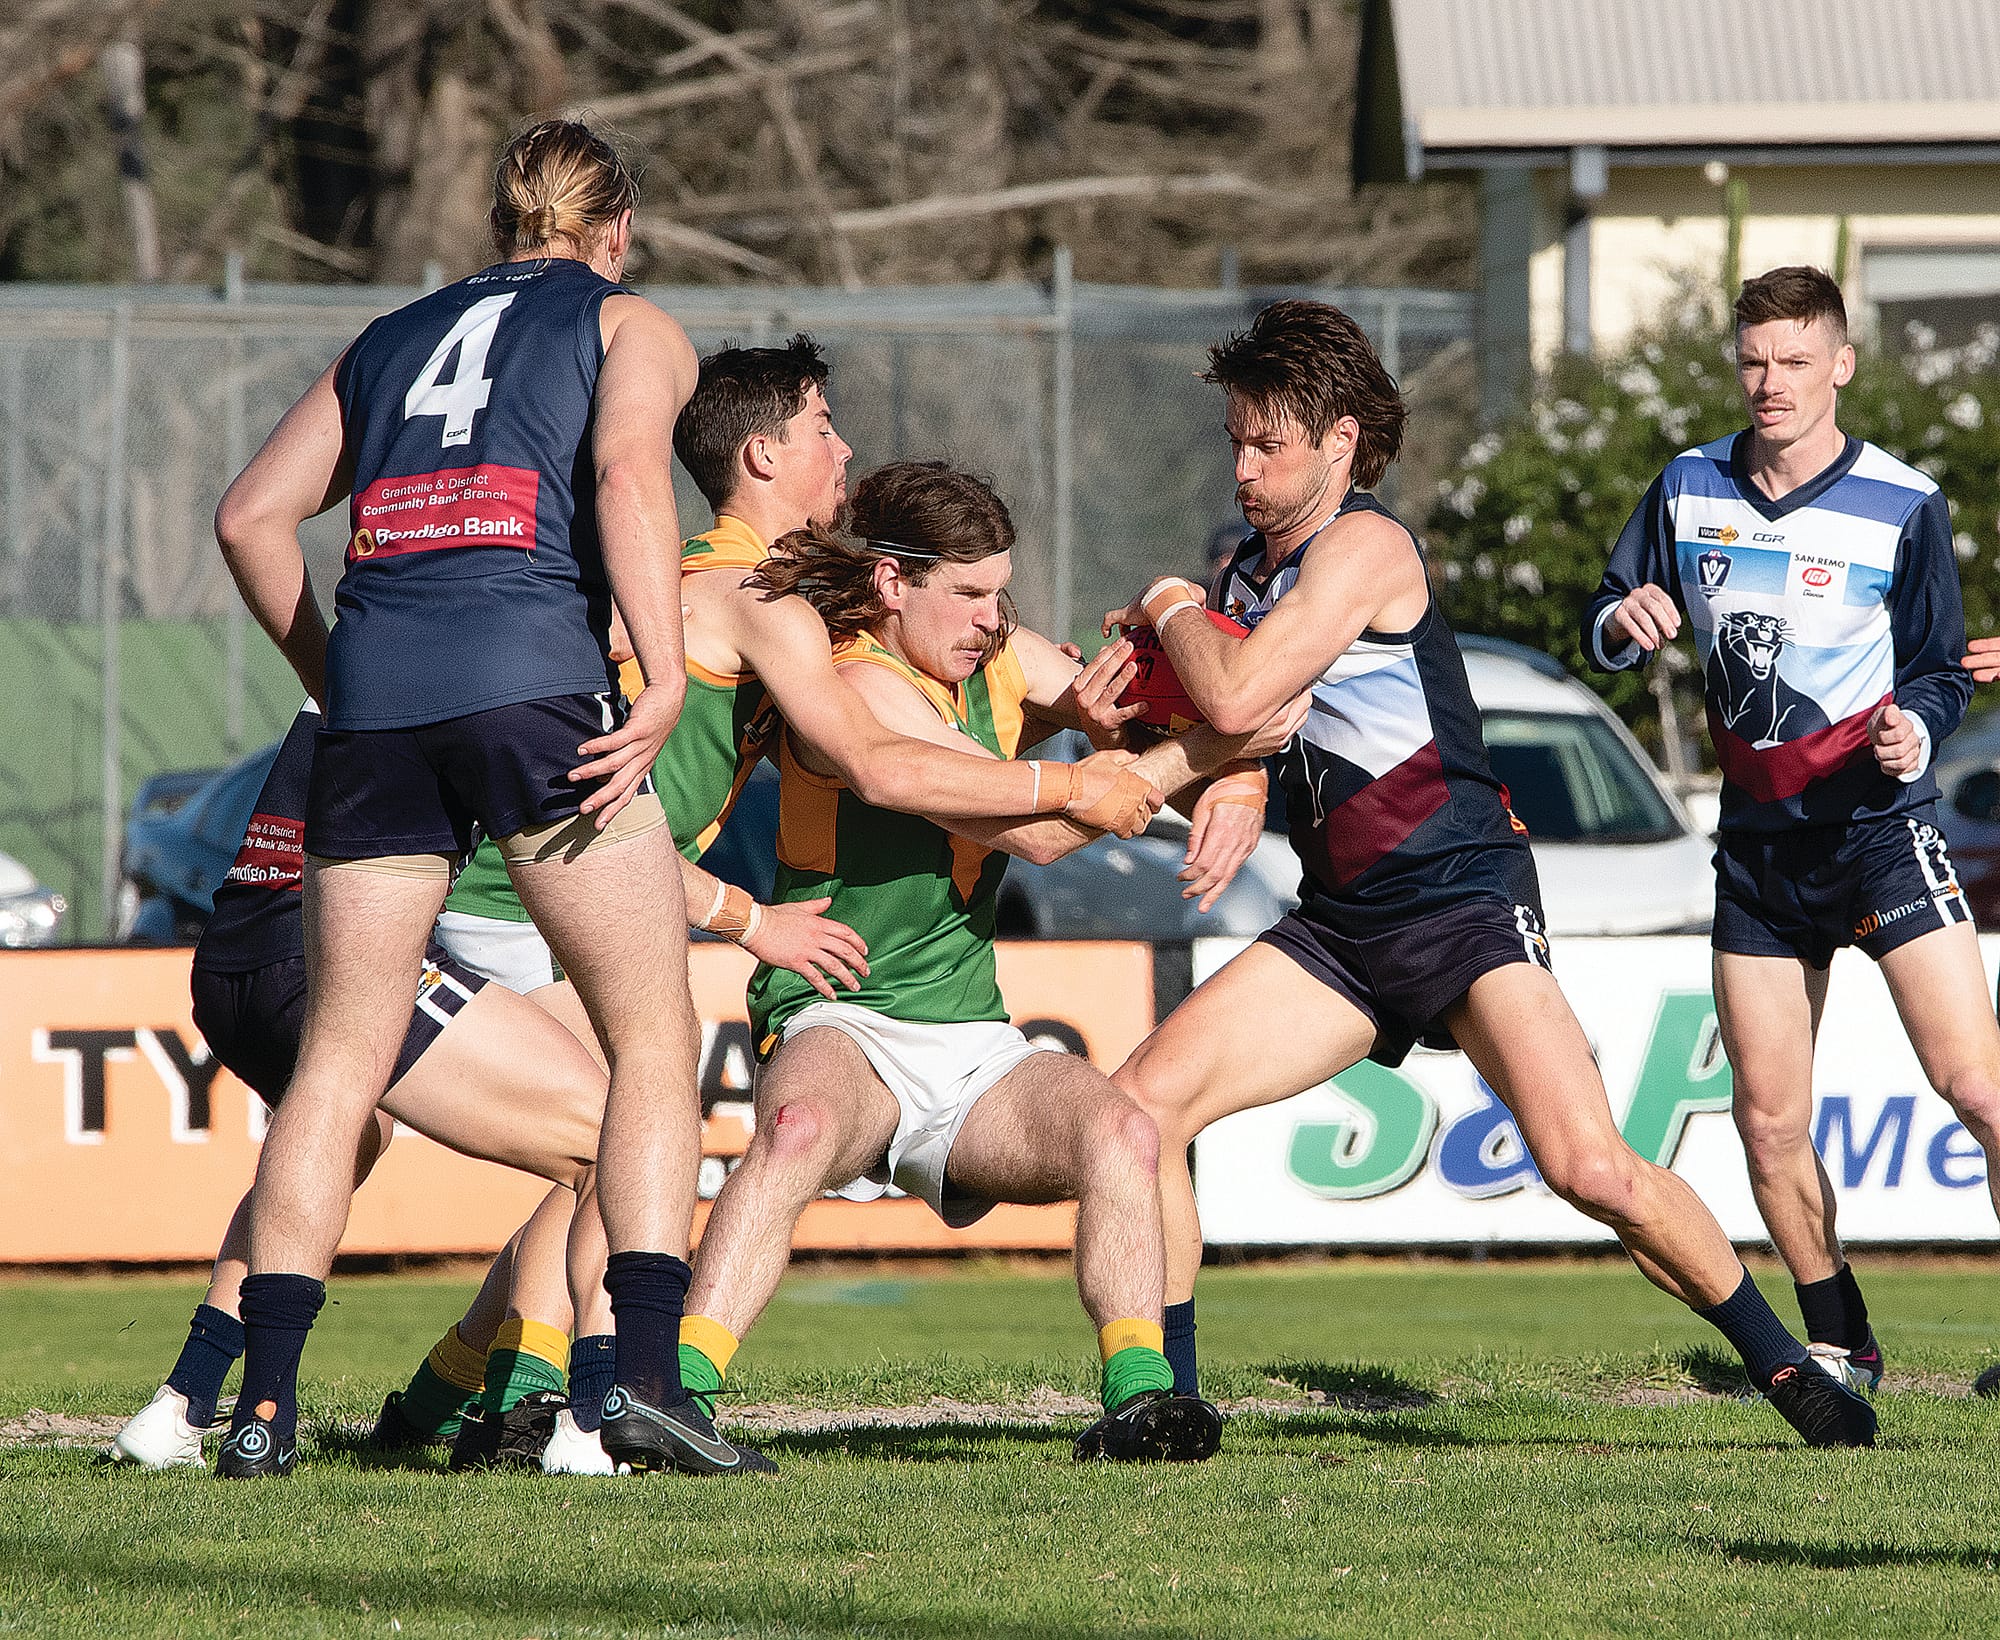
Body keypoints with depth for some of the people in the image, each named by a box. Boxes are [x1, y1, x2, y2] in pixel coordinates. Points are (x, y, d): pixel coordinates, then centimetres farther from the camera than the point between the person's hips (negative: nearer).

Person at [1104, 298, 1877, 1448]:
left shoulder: (1362, 545, -12)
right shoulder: (1251, 569, 14)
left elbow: (1237, 698, -21)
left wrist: (1171, 611, -2)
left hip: (1464, 901, -8)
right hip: (1340, 923, 8)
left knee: (1592, 1168, -21)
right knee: (1146, 1097, -6)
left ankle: (1782, 1364, -4)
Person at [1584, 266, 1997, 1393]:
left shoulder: (1904, 506, -4)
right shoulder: (1690, 490, 6)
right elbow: (1606, 632, 13)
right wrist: (1624, 621, -10)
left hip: (1880, 824, -4)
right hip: (1760, 841, 4)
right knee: (1770, 1122, 3)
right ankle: (1839, 1345, 17)